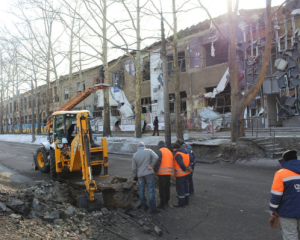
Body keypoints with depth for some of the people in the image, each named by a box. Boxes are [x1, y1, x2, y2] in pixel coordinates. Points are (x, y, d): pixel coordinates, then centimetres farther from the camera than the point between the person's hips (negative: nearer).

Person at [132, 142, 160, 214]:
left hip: (140, 175, 2)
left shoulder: (135, 155, 4)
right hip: (149, 173, -2)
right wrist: (151, 165, -8)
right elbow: (156, 157, -18)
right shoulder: (149, 151, -2)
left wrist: (135, 175, 17)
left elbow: (134, 167, 5)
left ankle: (144, 206, 21)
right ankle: (152, 208, -4)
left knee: (141, 190, 14)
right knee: (151, 190, -2)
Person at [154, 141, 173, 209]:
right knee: (167, 188, 17)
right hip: (169, 172, 7)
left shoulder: (159, 151, -6)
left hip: (162, 173, -7)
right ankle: (166, 202, 26)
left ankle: (163, 204, 0)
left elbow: (157, 162, -17)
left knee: (162, 189, -2)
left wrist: (155, 170, -11)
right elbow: (171, 162, 16)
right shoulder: (170, 152, 17)